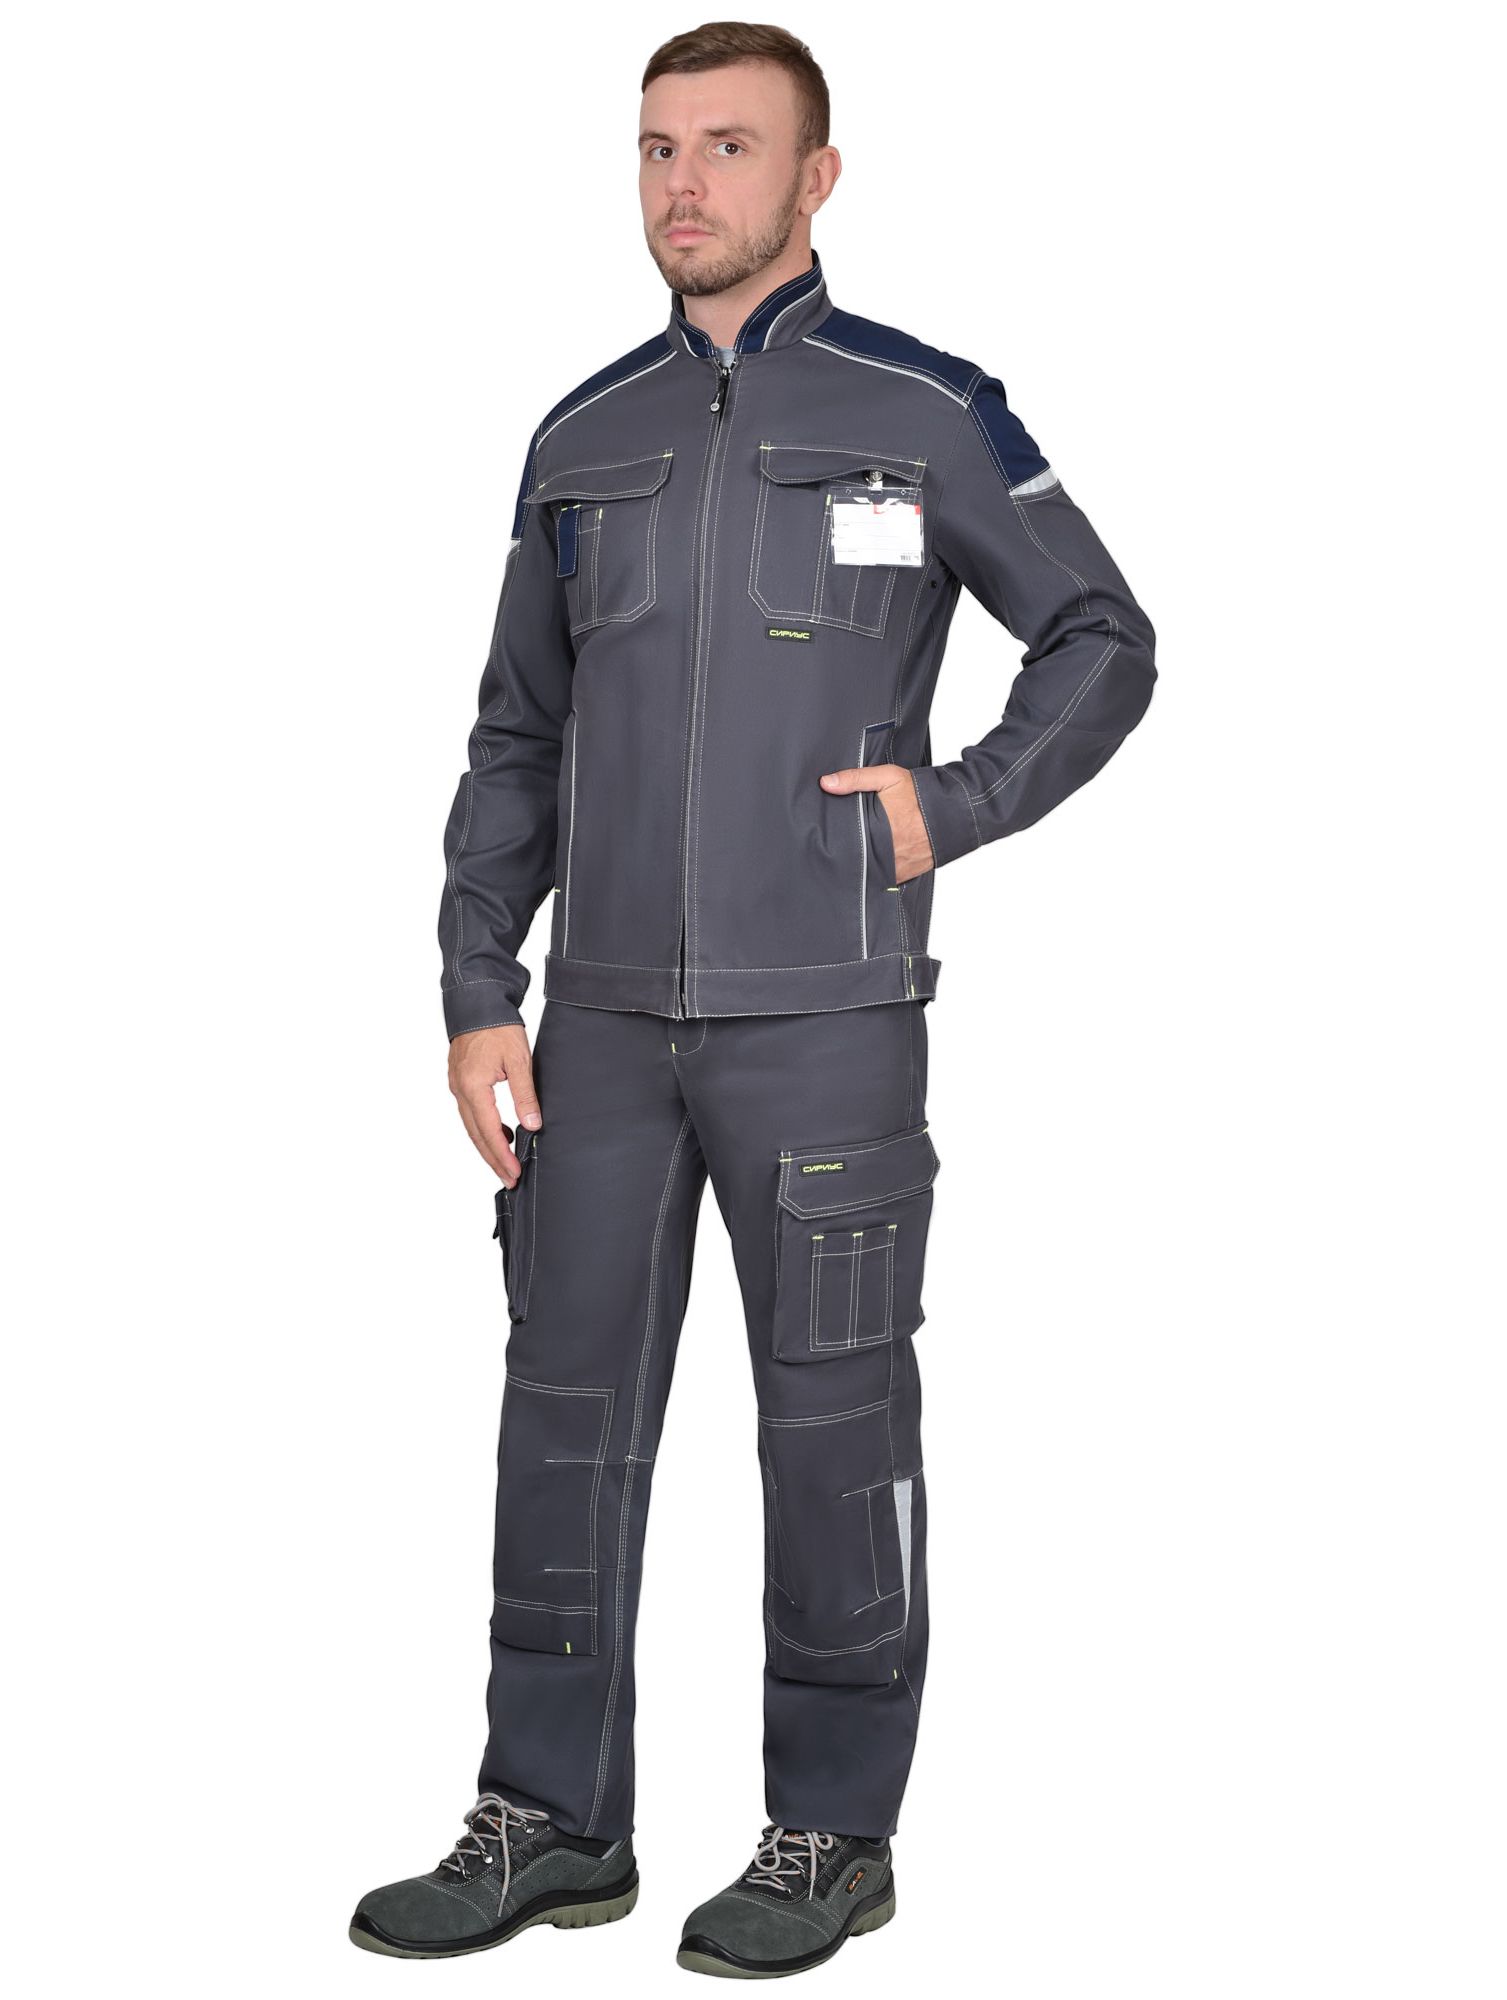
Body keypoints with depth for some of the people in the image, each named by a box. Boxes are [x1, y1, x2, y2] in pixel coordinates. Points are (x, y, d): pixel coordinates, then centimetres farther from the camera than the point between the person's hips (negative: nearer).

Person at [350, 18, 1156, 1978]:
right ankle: (552, 1821, 20)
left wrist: (957, 805, -7)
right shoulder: (584, 436, 12)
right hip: (607, 1013, 5)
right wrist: (479, 989, 6)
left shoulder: (926, 413, 0)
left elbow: (1104, 642, 6)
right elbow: (517, 735, 14)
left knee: (834, 1423, 3)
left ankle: (833, 1834, 16)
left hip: (822, 1014, -4)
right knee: (569, 1410, 7)